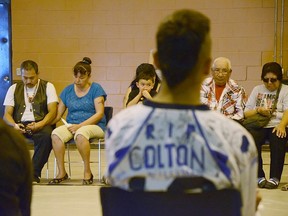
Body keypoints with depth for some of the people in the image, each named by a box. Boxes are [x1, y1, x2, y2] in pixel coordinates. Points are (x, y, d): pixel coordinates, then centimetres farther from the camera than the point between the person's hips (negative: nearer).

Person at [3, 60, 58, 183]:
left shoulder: (47, 87, 8)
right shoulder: (14, 89, 15)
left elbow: (52, 111, -2)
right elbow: (7, 114, 9)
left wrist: (40, 124, -21)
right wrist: (14, 125, -15)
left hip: (40, 124, -2)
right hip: (20, 125, 2)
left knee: (47, 135, -37)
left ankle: (34, 173, -27)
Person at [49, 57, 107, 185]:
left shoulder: (96, 89, 1)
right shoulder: (68, 90, 13)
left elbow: (99, 113, -8)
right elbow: (58, 114, 11)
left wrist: (80, 126, -17)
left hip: (94, 125, -4)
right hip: (71, 125, 4)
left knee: (80, 134, -39)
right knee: (56, 134, -29)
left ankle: (87, 172, -22)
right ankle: (61, 172, -18)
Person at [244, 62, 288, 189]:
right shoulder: (257, 90, 20)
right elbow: (246, 113, 16)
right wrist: (258, 110, -6)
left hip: (277, 126, -2)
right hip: (259, 126, 2)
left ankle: (275, 178, -27)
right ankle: (259, 176, -23)